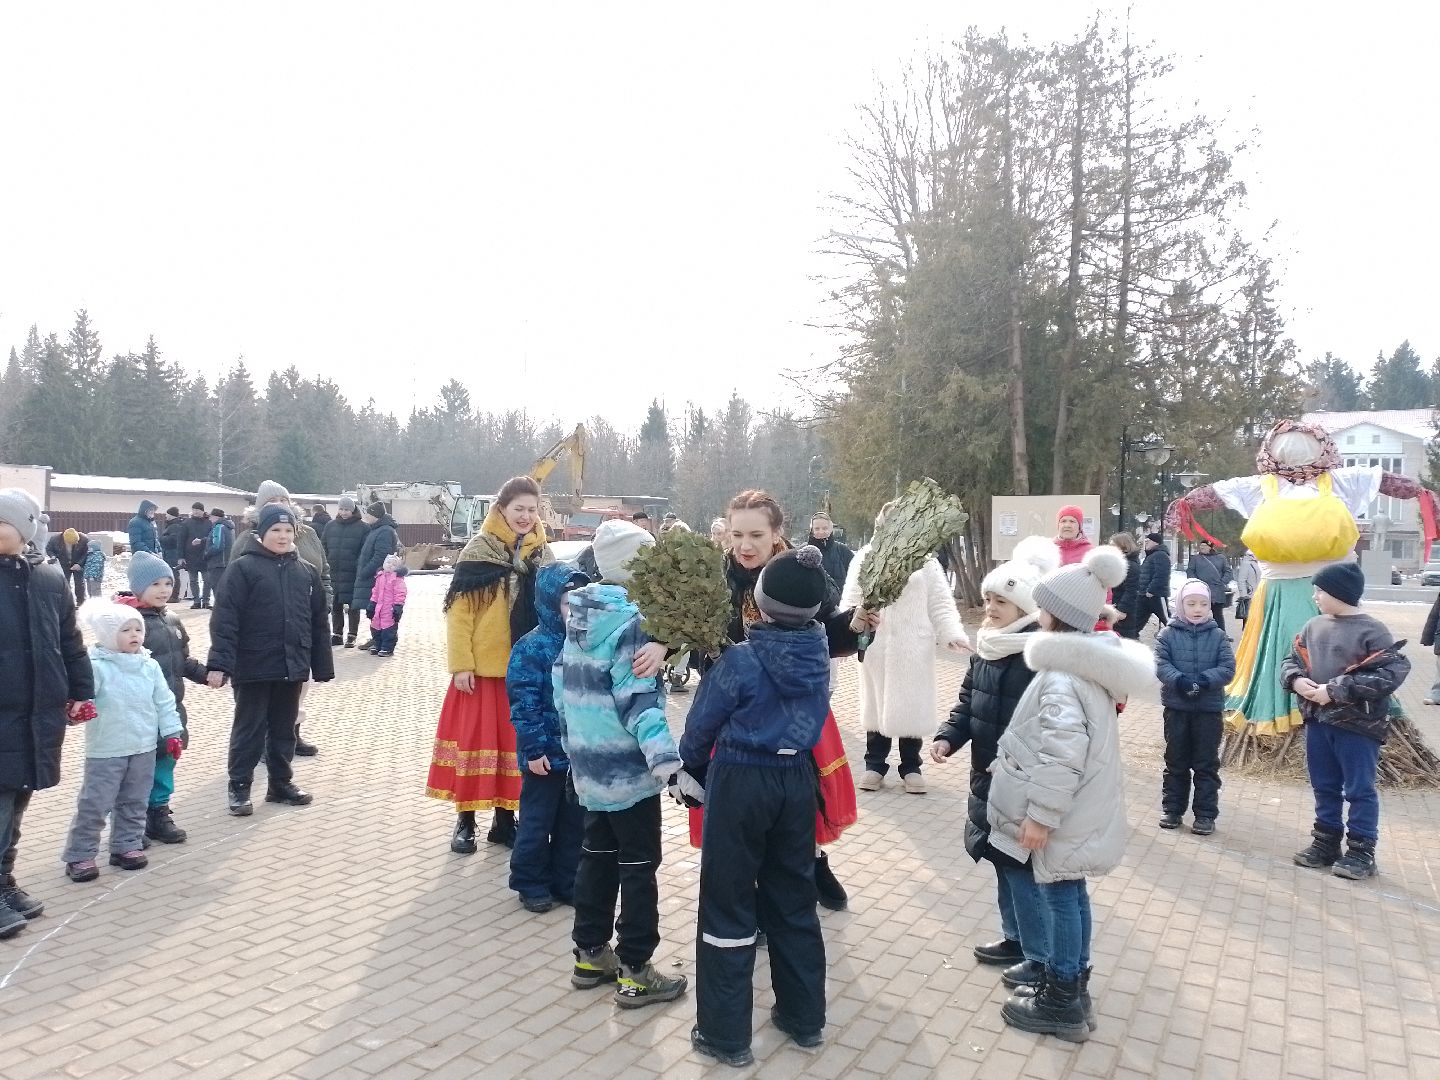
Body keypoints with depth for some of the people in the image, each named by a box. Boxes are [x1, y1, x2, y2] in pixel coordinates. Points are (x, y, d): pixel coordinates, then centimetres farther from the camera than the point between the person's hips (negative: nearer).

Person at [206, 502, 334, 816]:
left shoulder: (307, 572, 8)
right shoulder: (243, 567, -7)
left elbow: (320, 622, 11)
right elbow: (224, 618, -12)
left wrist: (322, 666, 8)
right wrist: (219, 663, -20)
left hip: (292, 666, 5)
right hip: (254, 666, -4)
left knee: (285, 727, 15)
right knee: (249, 727, 5)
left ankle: (281, 783, 28)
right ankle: (239, 787, 18)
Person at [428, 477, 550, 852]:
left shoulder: (543, 555, 7)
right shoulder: (479, 550, -6)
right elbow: (458, 612, -8)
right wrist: (460, 664, -13)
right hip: (482, 667, -4)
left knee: (516, 742, 9)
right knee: (475, 739, 3)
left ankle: (505, 819, 22)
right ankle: (465, 820, 17)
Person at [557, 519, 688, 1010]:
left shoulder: (581, 611, 7)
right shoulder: (631, 618, -18)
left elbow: (564, 680, 13)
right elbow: (637, 696, -25)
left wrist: (571, 740, 23)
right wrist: (664, 755, -30)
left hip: (589, 760, 8)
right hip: (627, 764, -8)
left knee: (597, 855, 19)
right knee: (638, 864, 3)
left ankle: (590, 955, 30)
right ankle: (635, 973, 12)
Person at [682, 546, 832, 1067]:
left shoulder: (741, 660, -20)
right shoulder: (819, 651, -5)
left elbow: (702, 724, -8)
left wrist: (690, 766, 11)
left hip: (741, 783, -5)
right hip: (797, 779, 6)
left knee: (728, 904, 7)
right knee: (794, 899, 19)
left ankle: (725, 1034, 17)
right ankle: (804, 1017, 32)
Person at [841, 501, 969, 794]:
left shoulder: (924, 558, 3)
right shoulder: (865, 556, 4)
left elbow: (940, 603, 1)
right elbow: (850, 600, 2)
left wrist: (952, 633, -12)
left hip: (912, 646, 0)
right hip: (875, 645, 0)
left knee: (912, 705, 7)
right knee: (877, 703, 11)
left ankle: (911, 767, 23)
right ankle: (875, 765, 24)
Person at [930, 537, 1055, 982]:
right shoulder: (985, 649, 6)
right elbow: (967, 704, 12)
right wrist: (947, 737, -2)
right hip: (988, 778, 8)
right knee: (1003, 861, 20)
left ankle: (1043, 956, 20)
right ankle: (1015, 938, 38)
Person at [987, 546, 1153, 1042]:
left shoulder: (1062, 674, -25)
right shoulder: (1091, 661, 7)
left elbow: (1063, 753, -30)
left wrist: (1041, 813, -25)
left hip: (1063, 814, -10)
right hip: (1083, 808, 10)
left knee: (1058, 897, 4)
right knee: (1069, 894, 19)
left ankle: (1062, 1004, 17)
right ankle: (1072, 990, 32)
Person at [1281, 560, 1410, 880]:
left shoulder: (1371, 631, -13)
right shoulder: (1314, 626, 6)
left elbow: (1393, 672, -21)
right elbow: (1292, 659, 14)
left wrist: (1336, 690, -23)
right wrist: (1296, 680, -10)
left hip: (1357, 725, -6)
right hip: (1318, 720, 6)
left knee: (1359, 789, 6)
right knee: (1324, 786, 16)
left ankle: (1361, 851, 18)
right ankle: (1326, 842, 29)